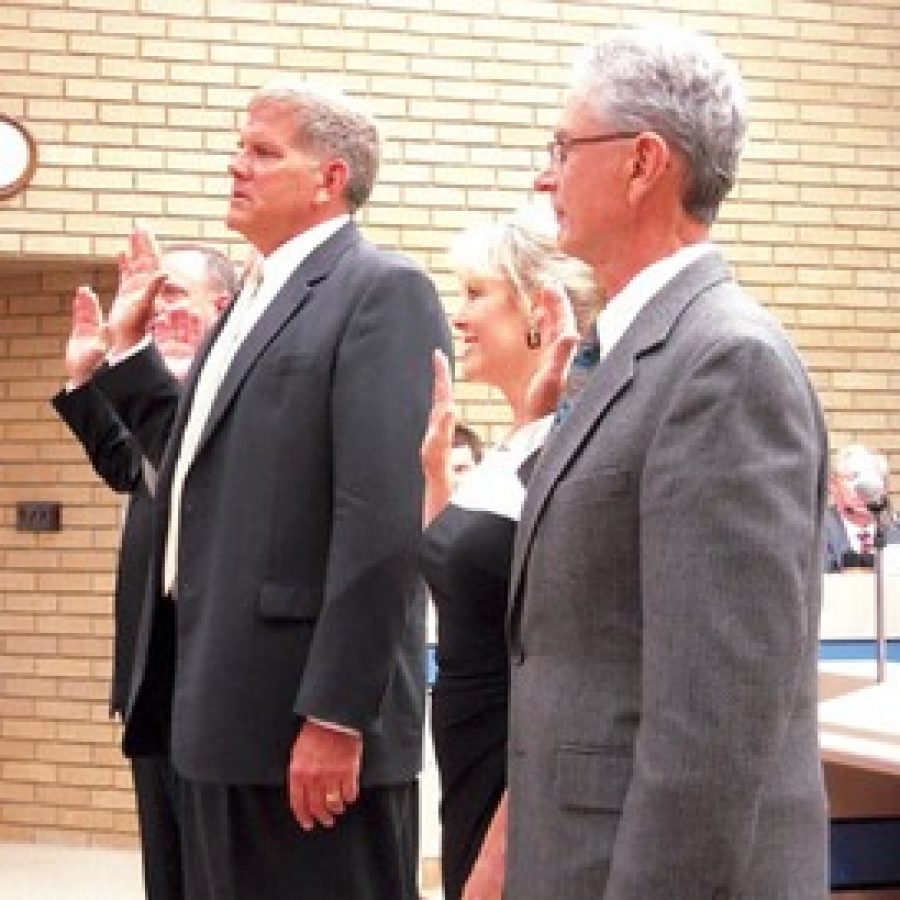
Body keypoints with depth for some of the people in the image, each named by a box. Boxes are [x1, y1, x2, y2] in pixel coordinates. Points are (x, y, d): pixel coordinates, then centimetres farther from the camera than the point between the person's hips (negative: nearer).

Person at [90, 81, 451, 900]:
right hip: (224, 704, 9)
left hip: (306, 714, -9)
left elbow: (383, 515, -19)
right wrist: (128, 345, 17)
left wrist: (335, 715, -22)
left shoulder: (382, 291, -10)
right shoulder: (257, 297, 19)